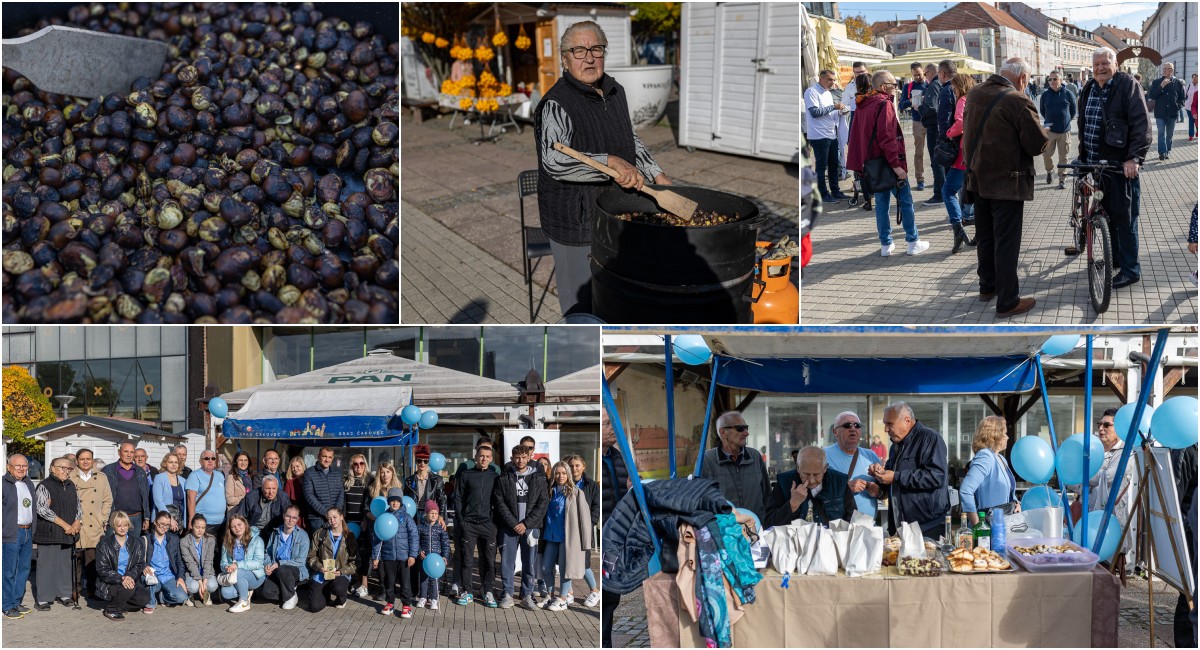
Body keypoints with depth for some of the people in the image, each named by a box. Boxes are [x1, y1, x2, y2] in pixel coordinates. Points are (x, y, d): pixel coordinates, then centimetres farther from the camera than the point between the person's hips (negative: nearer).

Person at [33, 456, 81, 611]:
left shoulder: (71, 486, 14)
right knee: (47, 565, -5)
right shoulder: (44, 486, -7)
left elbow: (78, 505, 19)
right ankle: (42, 600, 0)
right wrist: (64, 524, -15)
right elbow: (42, 509, -16)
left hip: (68, 534, 6)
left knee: (65, 564, 11)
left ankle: (64, 595, 21)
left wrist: (77, 523, -1)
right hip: (49, 533, -6)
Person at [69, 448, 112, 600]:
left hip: (95, 528, 1)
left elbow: (108, 500, 14)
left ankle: (92, 588, 5)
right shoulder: (69, 478, 6)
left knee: (93, 559, -3)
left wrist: (103, 520, 6)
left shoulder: (101, 477, 12)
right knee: (75, 559, -2)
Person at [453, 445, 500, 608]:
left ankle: (487, 591, 12)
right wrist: (460, 520, -4)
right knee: (467, 559, 1)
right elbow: (457, 498, 5)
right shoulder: (466, 475, 6)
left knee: (489, 560, 2)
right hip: (469, 523, -1)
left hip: (488, 524, 1)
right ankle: (466, 592, 8)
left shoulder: (495, 477, 9)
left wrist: (496, 520, 2)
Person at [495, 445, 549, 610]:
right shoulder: (504, 478, 3)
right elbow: (499, 503, -2)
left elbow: (543, 503, 0)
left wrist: (526, 523, -8)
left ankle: (527, 595, 12)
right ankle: (508, 595, 11)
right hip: (509, 527, 0)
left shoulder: (538, 478, 5)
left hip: (530, 527, 0)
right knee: (507, 562, 1)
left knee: (530, 563, 3)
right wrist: (513, 523, -10)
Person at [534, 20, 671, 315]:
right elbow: (554, 159, -36)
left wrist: (657, 174, 14)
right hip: (576, 222, -8)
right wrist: (613, 163, -42)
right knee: (583, 305, 3)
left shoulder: (615, 92, 7)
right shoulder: (556, 104, -21)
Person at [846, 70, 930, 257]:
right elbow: (887, 138, -21)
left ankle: (885, 245, 14)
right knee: (906, 201, 2)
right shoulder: (884, 105, -15)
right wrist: (896, 165, -21)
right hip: (888, 163, -8)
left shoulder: (864, 106, 11)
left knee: (881, 203, 12)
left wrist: (861, 164, 19)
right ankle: (913, 242, 5)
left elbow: (857, 136, 15)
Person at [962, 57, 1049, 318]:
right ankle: (1007, 302, 6)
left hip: (978, 177, 7)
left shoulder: (974, 93, 1)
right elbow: (1039, 144, -19)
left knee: (985, 237, 19)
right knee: (1007, 243, 0)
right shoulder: (1017, 101, -21)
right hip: (1007, 181, -7)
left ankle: (987, 286, 33)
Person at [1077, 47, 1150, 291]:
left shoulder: (1128, 86, -9)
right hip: (1094, 163, 6)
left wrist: (1135, 158, -23)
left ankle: (1131, 269, 6)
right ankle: (1115, 258, 27)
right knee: (1105, 213, 12)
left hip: (1122, 165, -6)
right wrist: (1083, 154, 18)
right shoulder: (1089, 89, 12)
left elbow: (1142, 124, -15)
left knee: (1124, 217, -2)